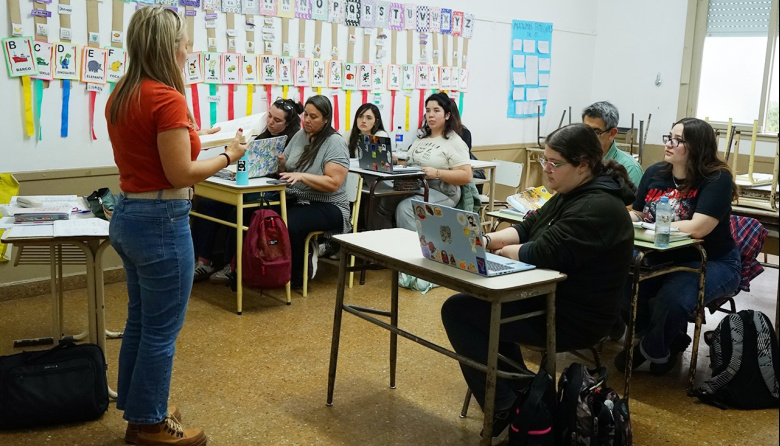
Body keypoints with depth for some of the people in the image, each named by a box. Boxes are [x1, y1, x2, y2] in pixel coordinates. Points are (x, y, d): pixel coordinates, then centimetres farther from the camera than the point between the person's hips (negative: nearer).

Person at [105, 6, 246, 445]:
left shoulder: (122, 95, 8)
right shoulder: (168, 98, -19)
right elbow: (180, 174, -19)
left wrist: (190, 136, 17)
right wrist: (228, 155, -7)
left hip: (128, 215, 9)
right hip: (161, 223, -9)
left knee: (140, 321, 20)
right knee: (161, 330, 5)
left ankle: (137, 410, 34)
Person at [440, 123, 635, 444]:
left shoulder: (597, 207, -23)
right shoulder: (571, 195, 9)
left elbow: (543, 254, -29)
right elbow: (527, 228, 10)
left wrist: (503, 252, -9)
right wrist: (487, 241, -8)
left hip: (574, 319, -11)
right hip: (553, 298, 11)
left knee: (457, 311, -9)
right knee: (477, 299, 24)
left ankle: (504, 416, -6)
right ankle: (520, 390, 25)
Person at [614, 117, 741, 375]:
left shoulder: (717, 179, -15)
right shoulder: (655, 173, 5)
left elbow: (697, 228, -27)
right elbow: (636, 215, 10)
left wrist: (650, 227, -22)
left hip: (712, 263, -6)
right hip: (664, 257, 6)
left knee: (671, 299, -33)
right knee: (623, 287, -20)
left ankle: (652, 350, 3)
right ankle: (673, 341, 7)